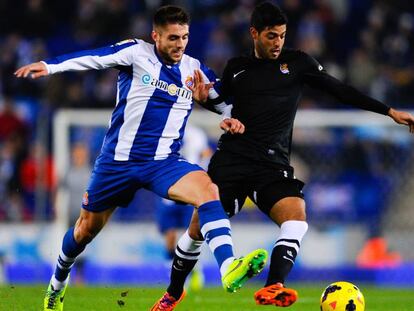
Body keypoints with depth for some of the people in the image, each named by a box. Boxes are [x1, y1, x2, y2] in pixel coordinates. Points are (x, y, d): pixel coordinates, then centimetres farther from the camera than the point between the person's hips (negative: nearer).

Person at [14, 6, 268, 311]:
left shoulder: (196, 70, 4)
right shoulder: (136, 53, -7)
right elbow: (93, 58, -21)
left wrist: (231, 119, -5)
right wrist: (49, 65, -34)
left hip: (164, 162, 1)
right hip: (117, 160, -1)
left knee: (208, 189, -28)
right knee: (87, 228, 13)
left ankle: (229, 268, -43)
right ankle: (57, 285, 41)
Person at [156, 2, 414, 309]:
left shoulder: (297, 62, 4)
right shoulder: (236, 67, 9)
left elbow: (341, 91, 4)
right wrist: (204, 98, 0)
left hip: (272, 164, -1)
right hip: (231, 157, 1)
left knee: (296, 216, -28)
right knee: (199, 226, -2)